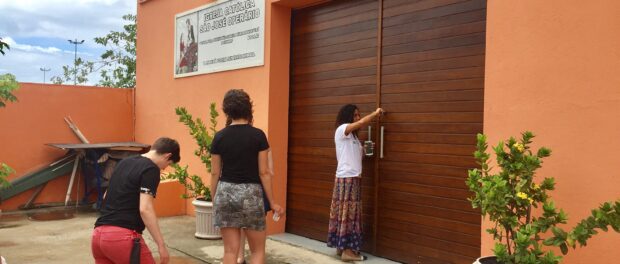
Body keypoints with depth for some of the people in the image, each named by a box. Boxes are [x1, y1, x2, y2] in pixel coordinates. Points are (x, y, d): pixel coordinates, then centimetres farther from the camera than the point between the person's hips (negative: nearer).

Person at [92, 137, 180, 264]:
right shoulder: (151, 169, -8)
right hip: (122, 237, -8)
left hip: (99, 235, 8)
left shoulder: (125, 162, 18)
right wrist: (161, 245, -15)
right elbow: (145, 209, -18)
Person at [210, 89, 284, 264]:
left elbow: (215, 173, 4)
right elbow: (264, 172, -6)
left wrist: (214, 200, 16)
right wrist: (272, 202, 2)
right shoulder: (258, 135, -6)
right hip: (250, 194, -2)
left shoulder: (219, 137, 0)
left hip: (225, 193, 3)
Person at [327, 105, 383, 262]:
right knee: (347, 213, -7)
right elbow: (362, 122, -20)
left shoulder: (352, 134, 18)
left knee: (350, 212, 8)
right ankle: (347, 250, -4)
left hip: (354, 178, 8)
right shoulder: (341, 130, -8)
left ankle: (342, 246, 14)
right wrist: (376, 113, -6)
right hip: (346, 178, -8)